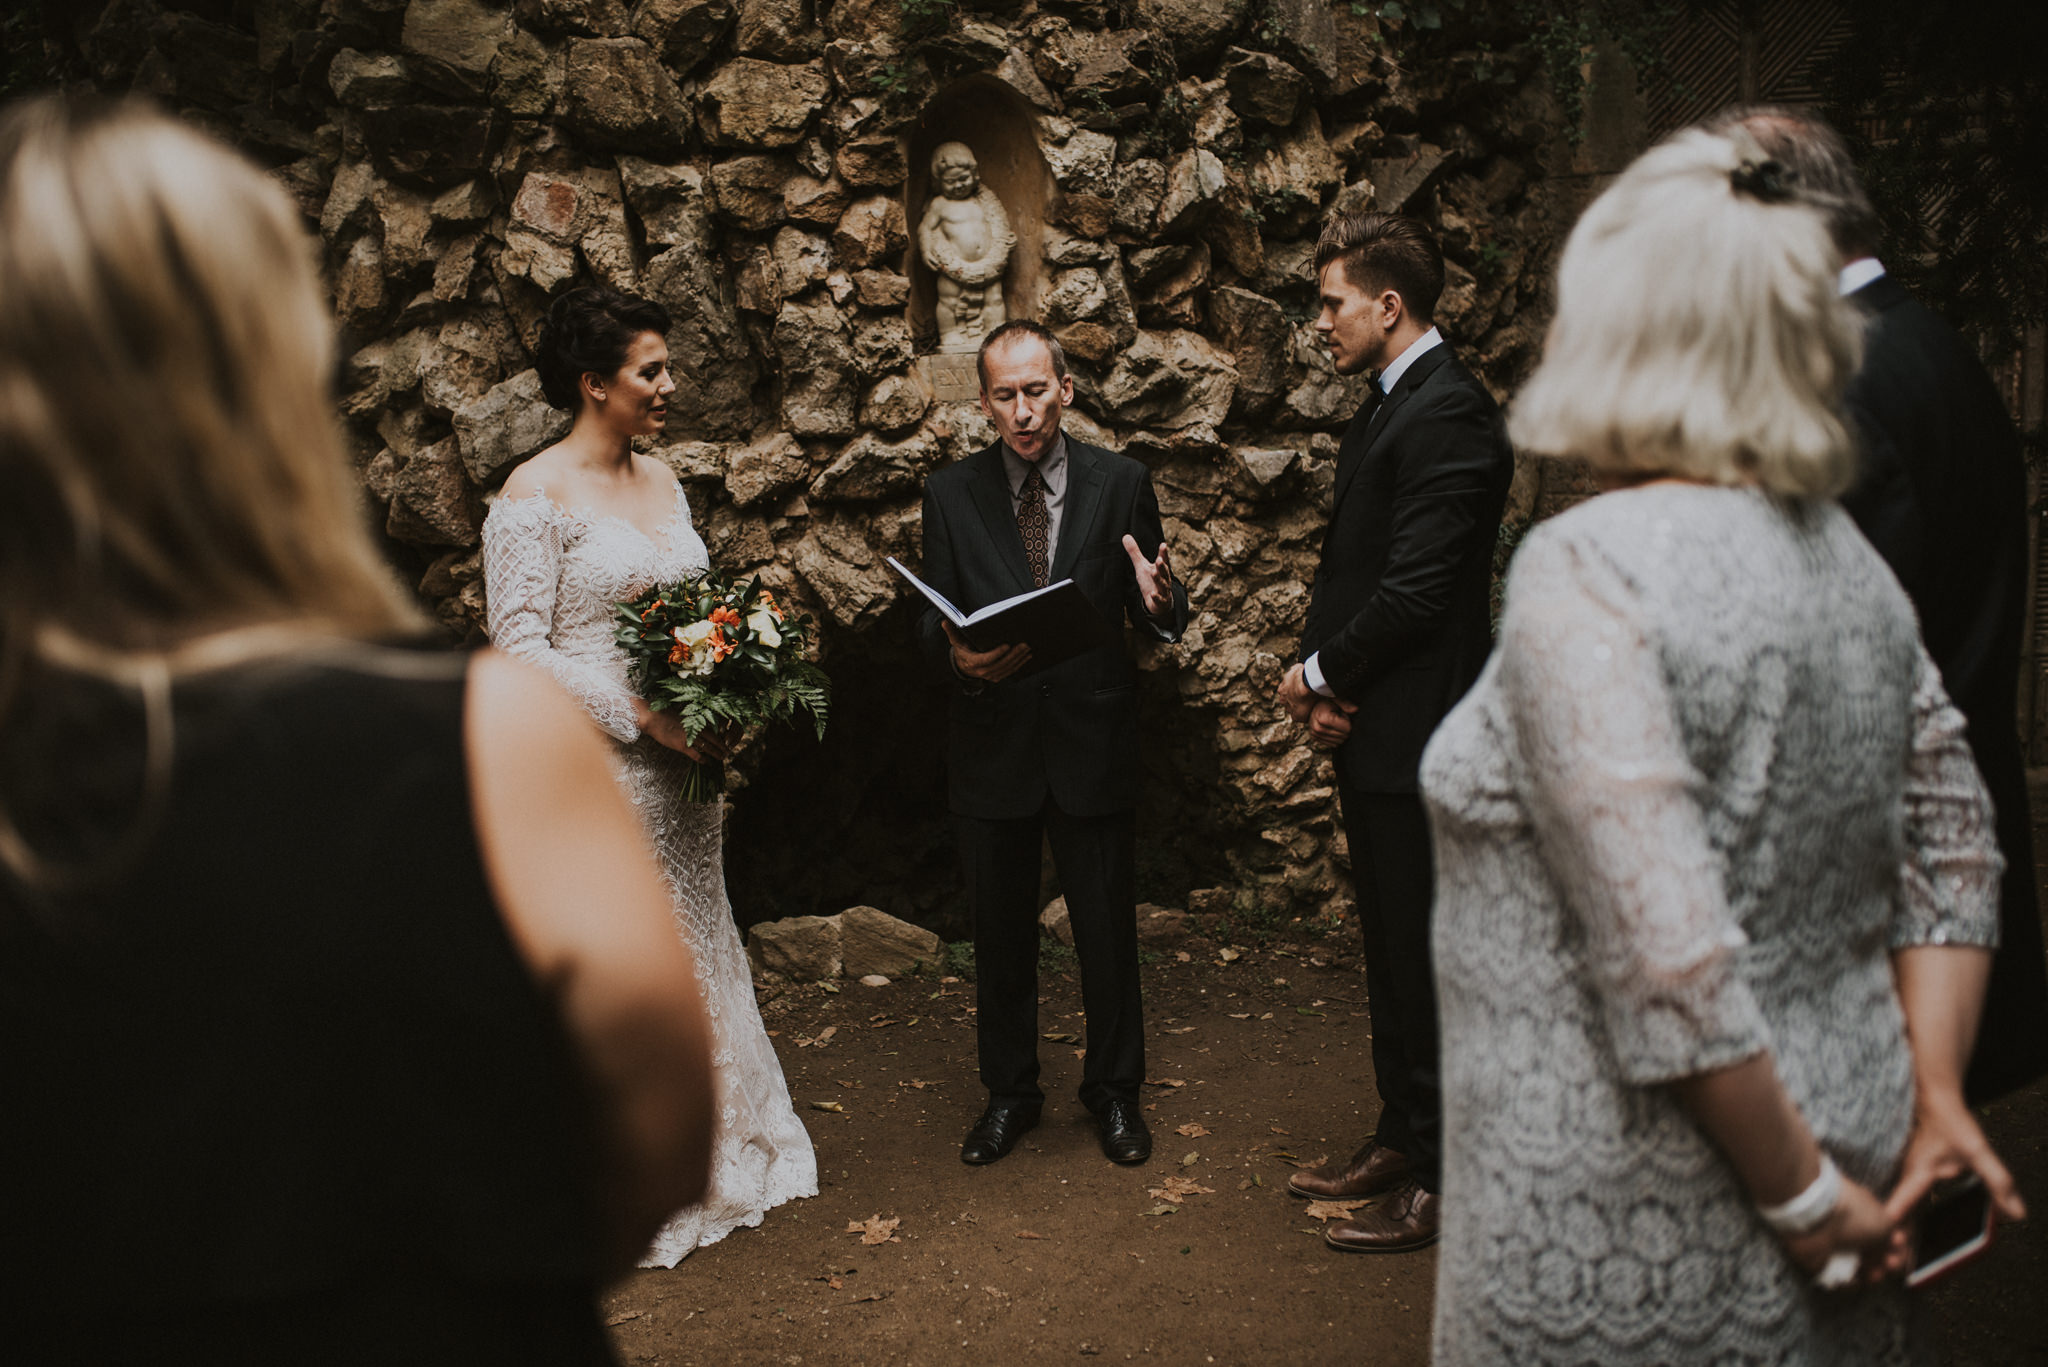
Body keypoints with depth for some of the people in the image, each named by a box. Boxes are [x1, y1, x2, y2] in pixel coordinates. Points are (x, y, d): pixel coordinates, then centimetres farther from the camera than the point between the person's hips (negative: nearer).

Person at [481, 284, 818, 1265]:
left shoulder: (660, 478, 11)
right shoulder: (534, 494, -11)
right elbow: (519, 647, -15)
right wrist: (645, 716, -20)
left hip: (681, 762, 7)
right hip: (595, 766, -7)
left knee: (693, 945, 16)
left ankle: (710, 1152, 33)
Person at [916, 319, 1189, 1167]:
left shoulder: (1122, 483, 0)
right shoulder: (950, 494, 1)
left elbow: (1152, 618, 1)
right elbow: (933, 622, 2)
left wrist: (1162, 604, -23)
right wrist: (957, 656, -21)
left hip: (1092, 740, -1)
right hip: (991, 744, 1)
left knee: (1108, 929, 10)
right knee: (1000, 933, 14)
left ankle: (1114, 1090, 32)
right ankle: (1009, 1092, 34)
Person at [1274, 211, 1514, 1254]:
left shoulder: (1446, 413, -16)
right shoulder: (1389, 407, 16)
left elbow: (1416, 590, -22)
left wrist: (1321, 672, -9)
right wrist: (1320, 675, 0)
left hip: (1416, 737, -10)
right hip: (1372, 733, 10)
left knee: (1426, 960, 1)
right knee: (1391, 952, 19)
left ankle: (1442, 1179, 16)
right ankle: (1401, 1139, 33)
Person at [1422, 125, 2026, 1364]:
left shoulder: (1588, 566, -22)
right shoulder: (1847, 556, 3)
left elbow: (1669, 956, -27)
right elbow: (1953, 852, 8)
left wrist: (1803, 1194, -14)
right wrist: (1933, 1100, 5)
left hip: (1638, 1229, -7)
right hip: (1841, 1130, 8)